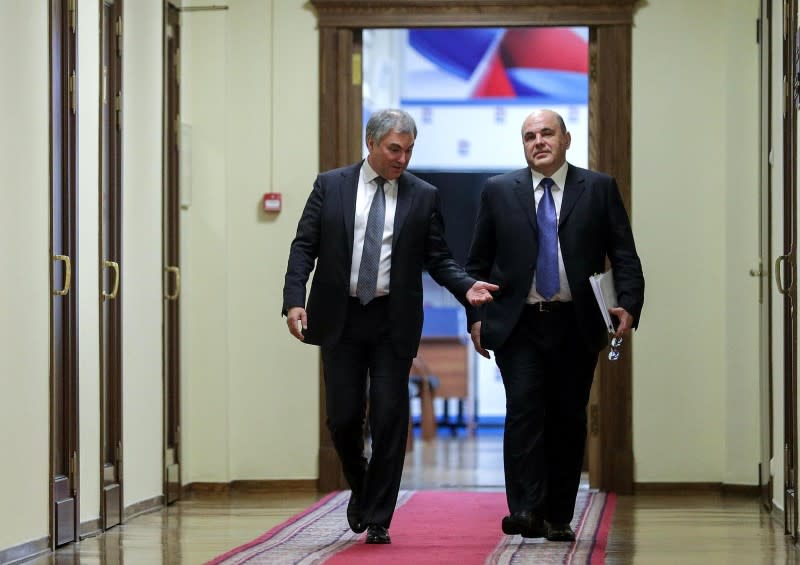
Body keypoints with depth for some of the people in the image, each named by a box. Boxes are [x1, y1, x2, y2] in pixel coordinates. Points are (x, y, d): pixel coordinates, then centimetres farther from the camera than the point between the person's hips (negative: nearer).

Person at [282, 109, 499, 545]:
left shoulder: (424, 197, 4)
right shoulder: (330, 186, 3)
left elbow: (438, 258, 6)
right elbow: (304, 246, 2)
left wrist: (467, 287, -13)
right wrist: (294, 301, -10)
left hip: (393, 322, 0)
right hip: (340, 319, 0)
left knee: (389, 418, -2)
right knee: (343, 416, 0)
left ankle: (377, 520, 6)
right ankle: (360, 488, 29)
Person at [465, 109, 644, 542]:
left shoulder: (599, 189, 6)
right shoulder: (498, 191, 8)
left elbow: (624, 256, 3)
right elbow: (477, 262, 11)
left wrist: (628, 306, -11)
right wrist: (476, 315, 3)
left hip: (576, 325, 1)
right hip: (518, 324, 0)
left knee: (568, 420, 3)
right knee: (524, 409, -13)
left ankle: (558, 518, 11)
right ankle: (526, 511, -17)